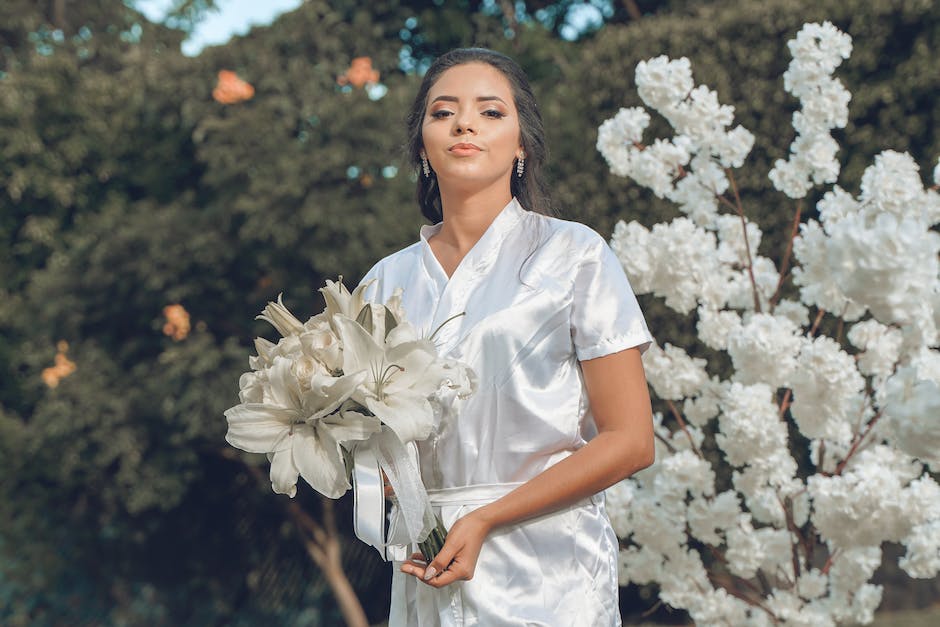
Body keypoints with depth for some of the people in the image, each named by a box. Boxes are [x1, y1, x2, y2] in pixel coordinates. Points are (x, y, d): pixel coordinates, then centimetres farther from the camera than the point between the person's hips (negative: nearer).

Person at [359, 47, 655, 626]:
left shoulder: (572, 255, -3)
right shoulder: (388, 280, 9)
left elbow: (630, 441, -8)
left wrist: (486, 519, -14)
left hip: (546, 575, -3)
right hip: (427, 573, 3)